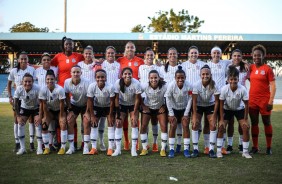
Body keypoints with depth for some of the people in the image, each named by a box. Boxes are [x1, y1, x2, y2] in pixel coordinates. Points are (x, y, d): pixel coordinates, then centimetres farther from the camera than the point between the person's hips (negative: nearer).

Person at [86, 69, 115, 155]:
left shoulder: (110, 87, -30)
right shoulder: (92, 86, -25)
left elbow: (112, 102, -19)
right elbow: (90, 101, -15)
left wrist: (110, 115, -16)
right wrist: (92, 116, -13)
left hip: (108, 107, -2)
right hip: (96, 107, 2)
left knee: (111, 124, -10)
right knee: (93, 125, -2)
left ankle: (110, 148, -5)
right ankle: (94, 148, 5)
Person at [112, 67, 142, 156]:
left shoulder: (136, 84, -27)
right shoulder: (118, 83, -25)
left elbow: (137, 99, -18)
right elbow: (116, 98, -17)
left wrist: (134, 114, -18)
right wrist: (118, 114, -18)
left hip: (133, 105, -1)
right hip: (122, 104, 1)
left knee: (134, 123, -10)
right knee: (118, 123, -7)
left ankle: (134, 149, -2)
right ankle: (118, 149, 2)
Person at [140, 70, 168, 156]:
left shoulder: (164, 87, -28)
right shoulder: (145, 86, -25)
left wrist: (164, 107, -12)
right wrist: (143, 106, -9)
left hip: (160, 108, 0)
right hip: (148, 108, 1)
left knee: (164, 127, -9)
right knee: (143, 126, -6)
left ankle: (163, 149, 3)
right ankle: (144, 149, 9)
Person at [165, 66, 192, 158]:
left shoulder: (189, 86, -25)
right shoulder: (171, 85, -26)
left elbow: (190, 100, -15)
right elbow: (168, 99, -15)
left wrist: (186, 114, -12)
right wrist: (171, 114, -13)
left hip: (185, 108, 0)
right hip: (173, 108, 0)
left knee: (186, 126, -5)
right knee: (173, 126, -6)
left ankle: (186, 149, 3)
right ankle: (171, 149, 2)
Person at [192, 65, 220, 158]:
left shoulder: (214, 85, -25)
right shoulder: (197, 85, -26)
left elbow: (216, 101, -16)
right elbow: (194, 101, -19)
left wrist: (214, 116, -18)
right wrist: (195, 116, -19)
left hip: (210, 105, 0)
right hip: (199, 106, 0)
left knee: (213, 125, -8)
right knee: (195, 125, -8)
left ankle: (211, 149, 2)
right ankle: (195, 149, 2)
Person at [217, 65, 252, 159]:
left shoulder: (243, 89, -29)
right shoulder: (224, 89, -27)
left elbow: (246, 105, -18)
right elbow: (221, 104, -17)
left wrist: (245, 119, -16)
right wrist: (221, 119, -17)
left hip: (239, 109, 0)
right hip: (227, 109, 0)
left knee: (246, 128, -11)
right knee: (221, 127, -11)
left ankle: (245, 152, 4)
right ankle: (219, 150, 1)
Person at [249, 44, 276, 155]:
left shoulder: (267, 69, -7)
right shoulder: (251, 67, 5)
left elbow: (273, 86, -8)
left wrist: (271, 101, -14)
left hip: (264, 100, -4)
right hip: (252, 100, 4)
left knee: (267, 122, 6)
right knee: (254, 123, 8)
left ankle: (269, 147, 13)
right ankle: (255, 147, 15)